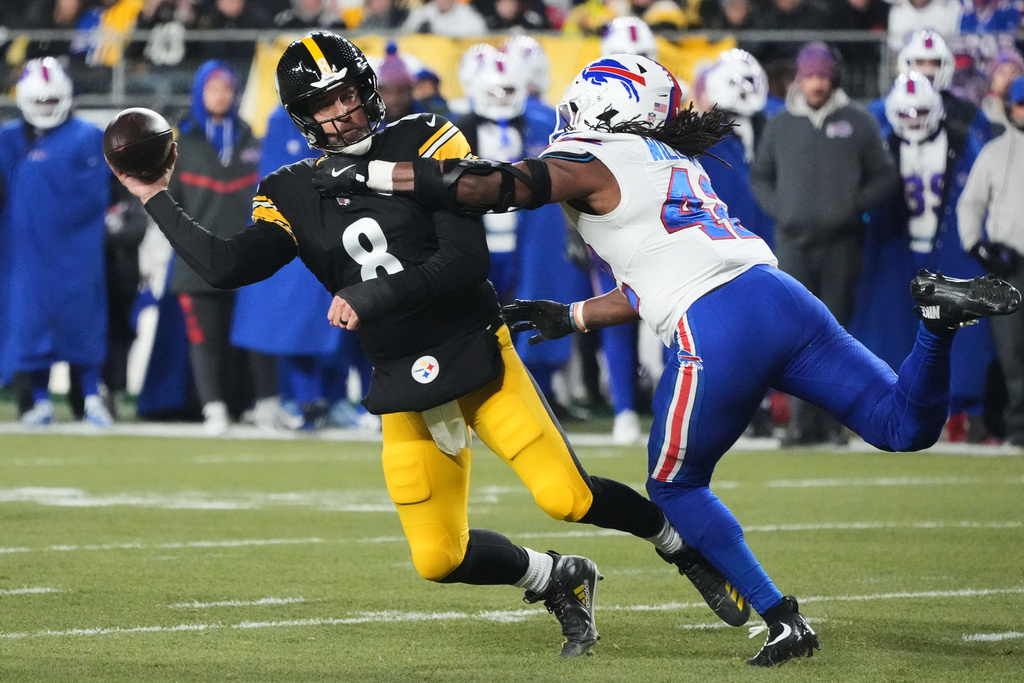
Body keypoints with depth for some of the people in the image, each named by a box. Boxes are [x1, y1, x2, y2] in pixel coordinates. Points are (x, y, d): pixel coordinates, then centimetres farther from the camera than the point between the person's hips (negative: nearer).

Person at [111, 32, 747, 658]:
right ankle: (560, 580, 23)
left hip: (477, 352, -4)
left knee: (567, 497, -18)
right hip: (406, 387, 4)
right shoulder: (294, 195, 5)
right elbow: (227, 266, -7)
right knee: (439, 558, -3)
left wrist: (372, 298, -22)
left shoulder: (425, 144, -7)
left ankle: (685, 546, 9)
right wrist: (157, 199, -5)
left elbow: (467, 262, -15)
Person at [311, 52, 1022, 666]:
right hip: (782, 299, 6)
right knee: (905, 428, 7)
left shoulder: (591, 165, 5)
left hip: (718, 335, -6)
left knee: (676, 489, 15)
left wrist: (368, 173, 1)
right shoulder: (677, 163, 28)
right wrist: (567, 317, 39)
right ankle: (938, 311, -19)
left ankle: (783, 620, 7)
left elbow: (486, 186, -6)